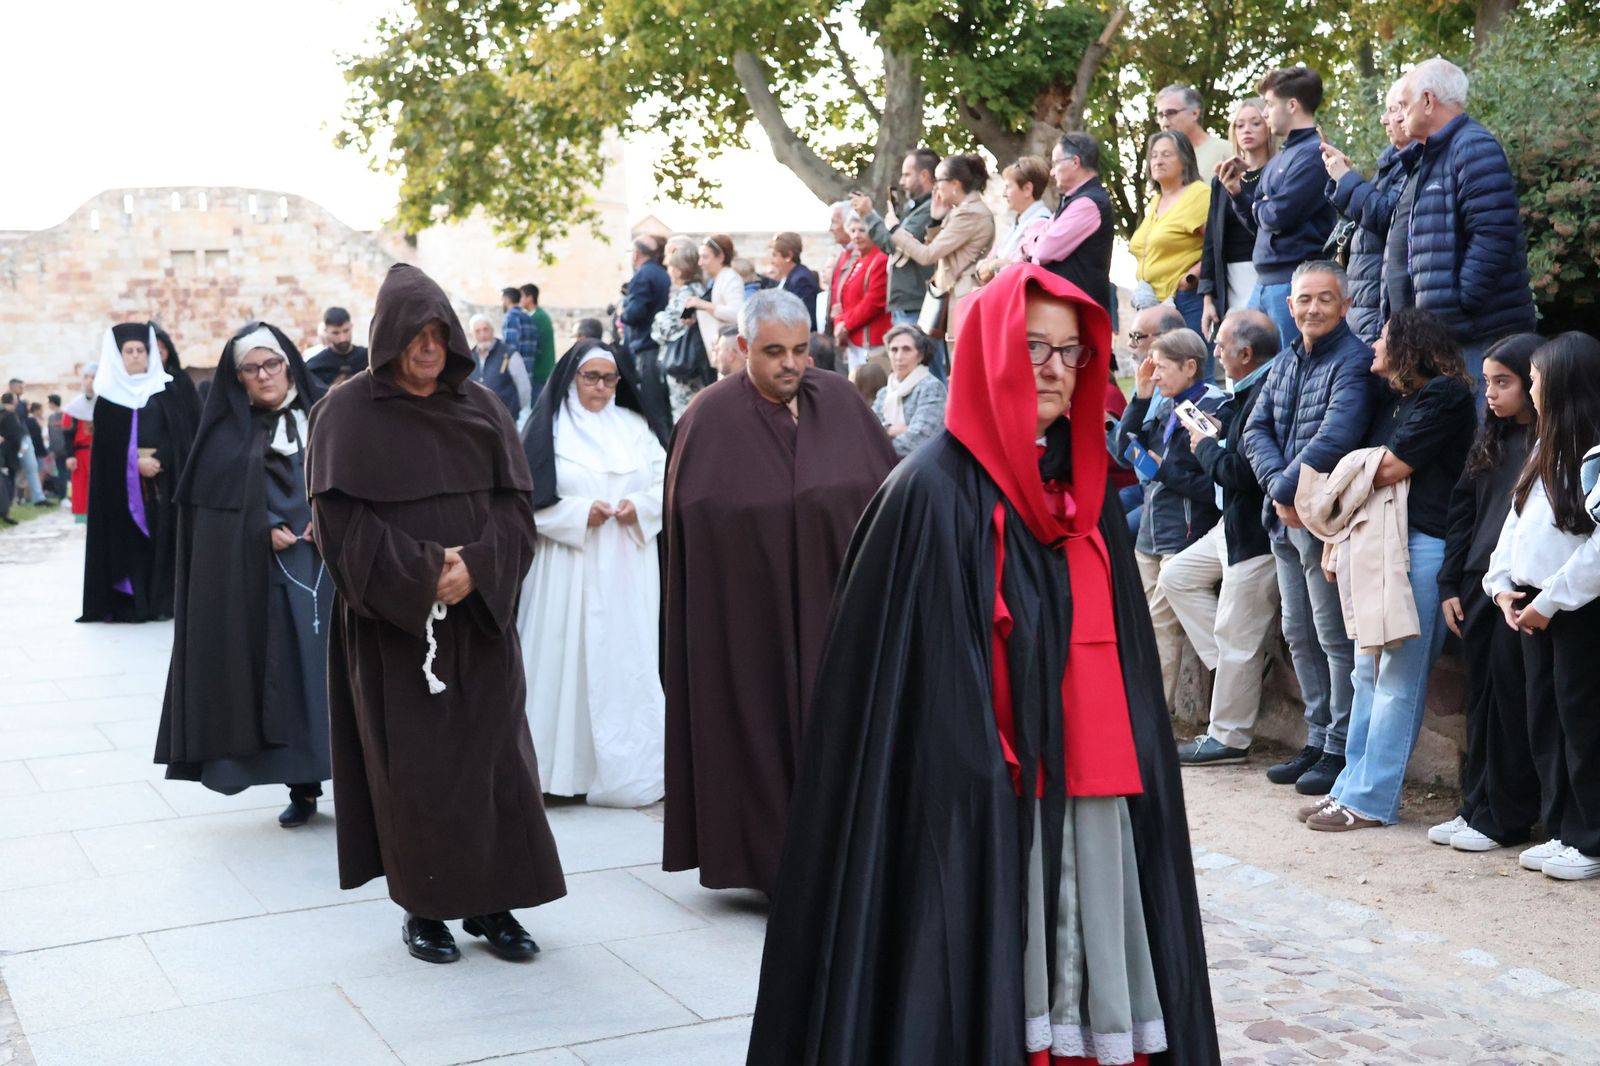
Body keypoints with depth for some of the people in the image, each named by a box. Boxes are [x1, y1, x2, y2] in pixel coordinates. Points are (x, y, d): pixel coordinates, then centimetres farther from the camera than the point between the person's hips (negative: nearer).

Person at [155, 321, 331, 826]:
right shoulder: (230, 432, 8)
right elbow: (213, 503, 1)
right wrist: (266, 531, -13)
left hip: (329, 562, 0)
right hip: (261, 570, 1)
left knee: (334, 667, -3)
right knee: (285, 673, -1)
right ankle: (302, 785, 6)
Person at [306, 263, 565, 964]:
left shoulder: (479, 407, 7)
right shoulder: (348, 413, -3)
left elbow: (516, 504, 3)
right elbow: (340, 518, -10)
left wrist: (476, 566, -14)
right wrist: (420, 573, -17)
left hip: (481, 614, 3)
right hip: (392, 622, -3)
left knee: (493, 756, 3)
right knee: (412, 767, 1)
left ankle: (490, 901, 13)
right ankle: (423, 907, 13)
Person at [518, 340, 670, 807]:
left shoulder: (636, 427, 11)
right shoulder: (549, 429, 0)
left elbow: (667, 483, 8)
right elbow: (526, 499, -5)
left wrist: (640, 507, -10)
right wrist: (579, 513, -14)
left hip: (628, 571, 3)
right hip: (566, 570, -3)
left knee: (627, 662, 3)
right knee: (566, 661, -1)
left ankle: (625, 769, 10)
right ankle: (562, 766, 7)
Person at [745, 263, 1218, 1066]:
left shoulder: (1085, 491, 12)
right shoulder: (934, 492, -9)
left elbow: (1121, 654, 16)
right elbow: (918, 676, -13)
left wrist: (1133, 771, 11)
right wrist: (976, 778, -18)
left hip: (1091, 799, 6)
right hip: (979, 806, -6)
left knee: (1094, 998, 8)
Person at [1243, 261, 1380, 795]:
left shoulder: (1355, 362, -12)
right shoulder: (1285, 362, 14)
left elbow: (1335, 440, -23)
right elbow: (1256, 429, 6)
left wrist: (1288, 490, -16)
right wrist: (1277, 487, -10)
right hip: (1285, 519, 9)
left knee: (1335, 638, -3)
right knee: (1299, 635, 15)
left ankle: (1341, 750, 5)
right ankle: (1318, 739, 25)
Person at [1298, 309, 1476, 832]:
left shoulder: (1446, 394, -6)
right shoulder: (1391, 399, 19)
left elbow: (1392, 467, -13)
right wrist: (1340, 540, 8)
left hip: (1421, 546, -9)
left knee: (1398, 677, -5)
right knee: (1369, 672, 10)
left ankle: (1369, 799, -3)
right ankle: (1353, 785, 15)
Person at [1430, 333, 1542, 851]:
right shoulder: (1489, 442, 15)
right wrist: (1450, 584, 10)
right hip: (1478, 586, 7)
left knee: (1510, 701, -1)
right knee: (1480, 700, 10)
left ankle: (1504, 818, 7)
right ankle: (1476, 806, 18)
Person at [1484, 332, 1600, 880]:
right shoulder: (1545, 449, 13)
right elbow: (1516, 522, 14)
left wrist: (1550, 599, -18)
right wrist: (1503, 584, 3)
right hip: (1534, 607, 9)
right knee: (1544, 722, 12)